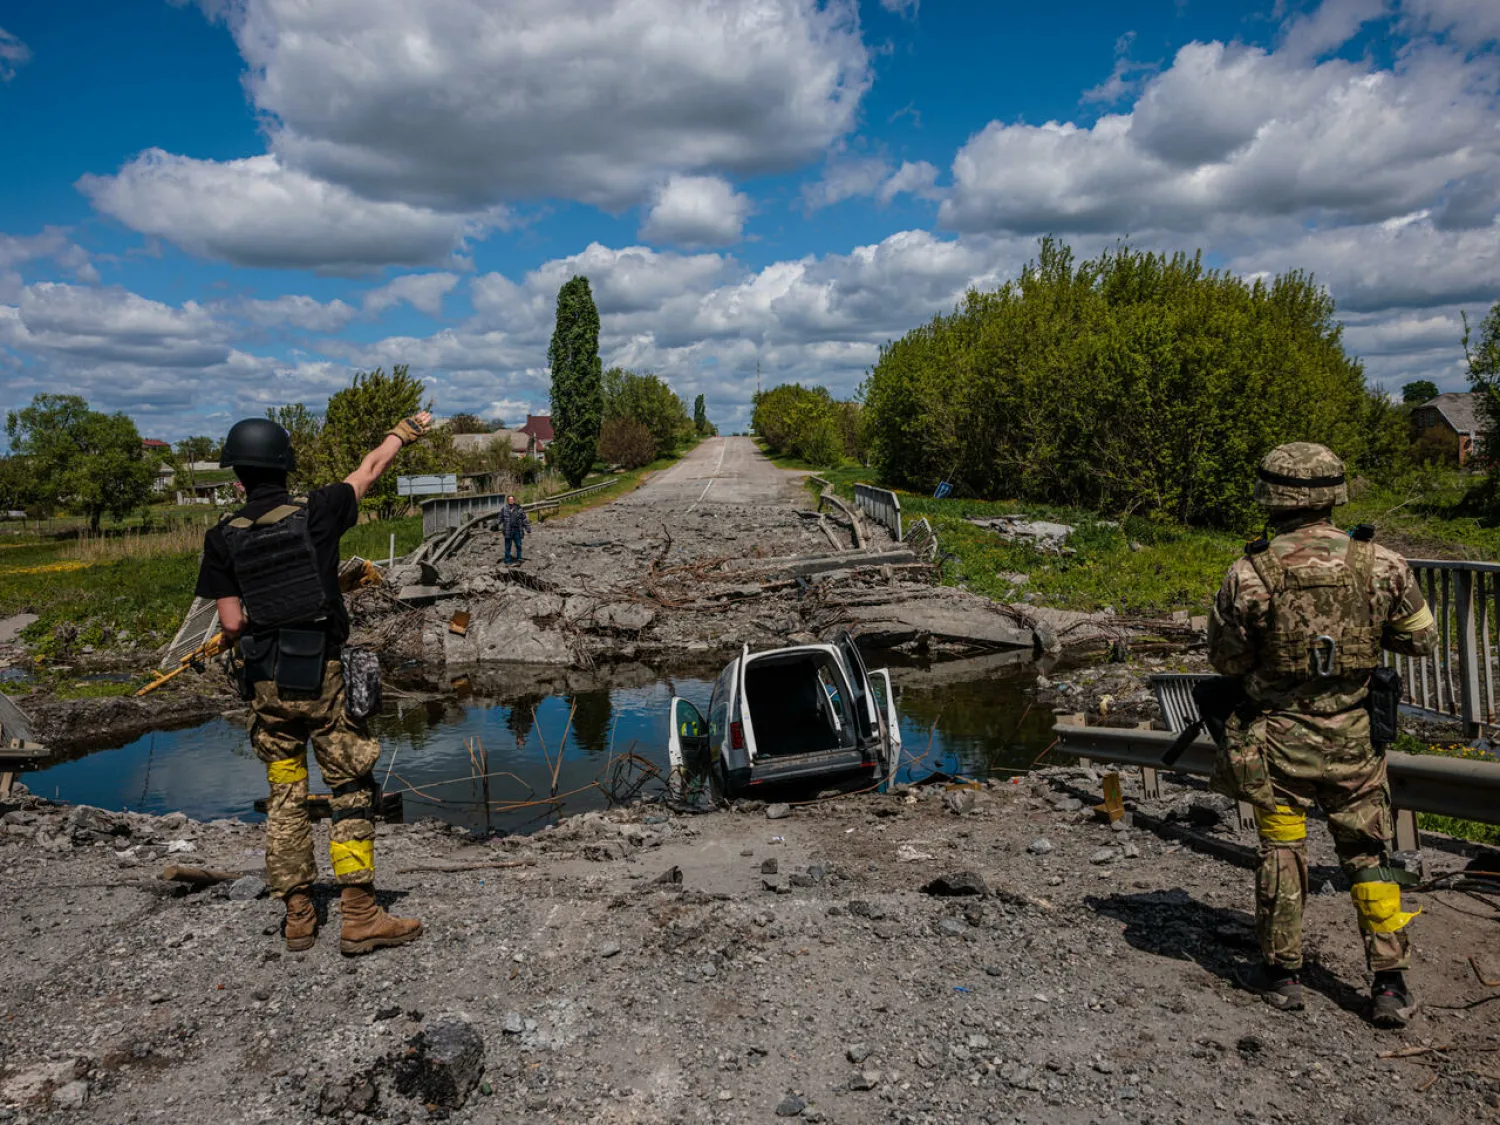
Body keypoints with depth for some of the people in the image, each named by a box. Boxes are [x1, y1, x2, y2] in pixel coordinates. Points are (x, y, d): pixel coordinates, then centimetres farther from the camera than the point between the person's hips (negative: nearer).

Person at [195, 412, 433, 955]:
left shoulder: (224, 537, 0)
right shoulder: (315, 513, -6)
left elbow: (231, 624, -2)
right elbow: (369, 469, 10)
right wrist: (407, 429, 26)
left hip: (267, 683, 3)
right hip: (323, 677, -3)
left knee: (285, 798, 13)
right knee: (351, 792, 3)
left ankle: (298, 916, 20)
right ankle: (359, 916, 1)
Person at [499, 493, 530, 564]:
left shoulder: (519, 509, 6)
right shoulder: (504, 509, 5)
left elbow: (524, 520, 8)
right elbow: (501, 520, 9)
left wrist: (527, 529, 3)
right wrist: (501, 529, 1)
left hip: (517, 531, 1)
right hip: (508, 531, -1)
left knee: (518, 546, 4)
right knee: (508, 547, 2)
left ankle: (518, 560, 15)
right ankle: (507, 561, 9)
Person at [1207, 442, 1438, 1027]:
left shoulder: (1250, 574, -16)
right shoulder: (1381, 563, -10)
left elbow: (1226, 660, -6)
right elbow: (1422, 639, 3)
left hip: (1278, 740, -2)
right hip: (1354, 738, 2)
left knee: (1281, 852, 12)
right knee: (1368, 857, 16)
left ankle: (1281, 972, 24)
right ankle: (1391, 983, 18)